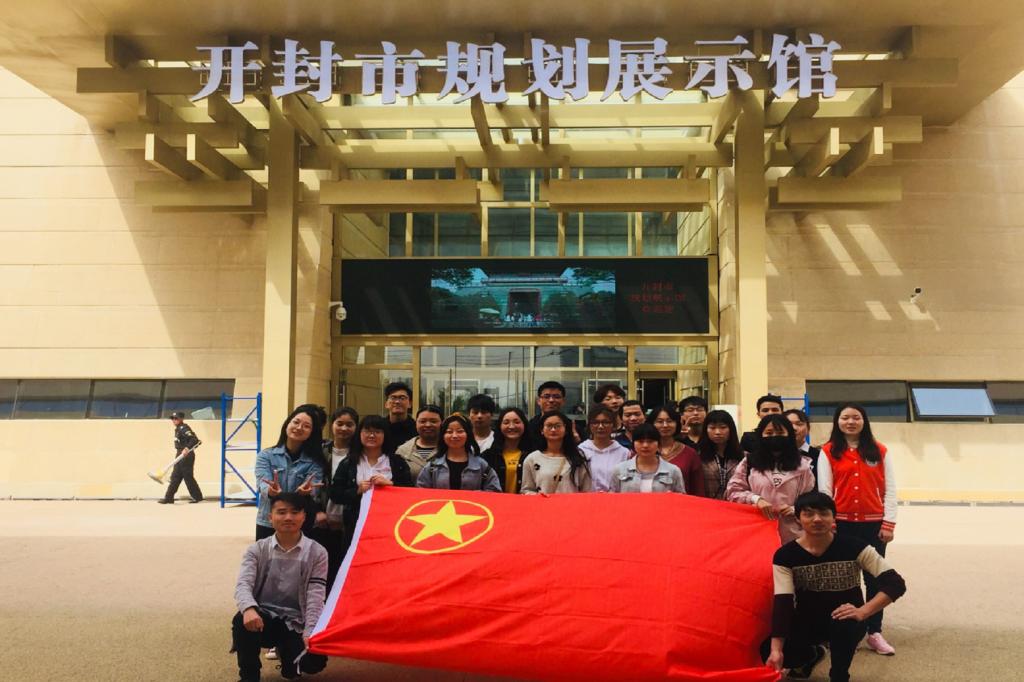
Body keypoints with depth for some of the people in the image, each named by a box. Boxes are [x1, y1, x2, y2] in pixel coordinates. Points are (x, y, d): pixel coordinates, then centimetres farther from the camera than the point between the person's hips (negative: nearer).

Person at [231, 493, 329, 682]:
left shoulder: (317, 553, -2)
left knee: (314, 662, -24)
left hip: (295, 622, 0)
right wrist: (249, 608, -38)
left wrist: (309, 633, -22)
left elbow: (315, 597, -7)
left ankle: (286, 650, 14)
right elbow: (243, 584, -14)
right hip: (263, 617, 0)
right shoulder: (257, 550, 0)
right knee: (242, 620, -34)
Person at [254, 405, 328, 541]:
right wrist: (272, 492, -34)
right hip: (267, 525, 1)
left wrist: (303, 492, -36)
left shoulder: (314, 463, 3)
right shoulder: (266, 455, 5)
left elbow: (311, 491, -11)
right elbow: (263, 485, -10)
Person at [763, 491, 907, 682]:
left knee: (844, 624, -39)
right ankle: (812, 655, 16)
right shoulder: (785, 555, -14)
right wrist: (776, 650, -32)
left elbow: (896, 584, -20)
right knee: (767, 652, -20)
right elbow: (782, 603, -20)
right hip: (807, 621, 3)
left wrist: (862, 612, -35)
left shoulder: (852, 547, -17)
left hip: (844, 618, -2)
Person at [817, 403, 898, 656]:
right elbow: (824, 489, -2)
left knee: (875, 578, 6)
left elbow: (889, 489, 2)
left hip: (873, 523, 1)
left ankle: (874, 633, 16)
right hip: (841, 523, -1)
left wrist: (889, 523, -5)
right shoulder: (828, 452, 1)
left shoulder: (879, 451, 4)